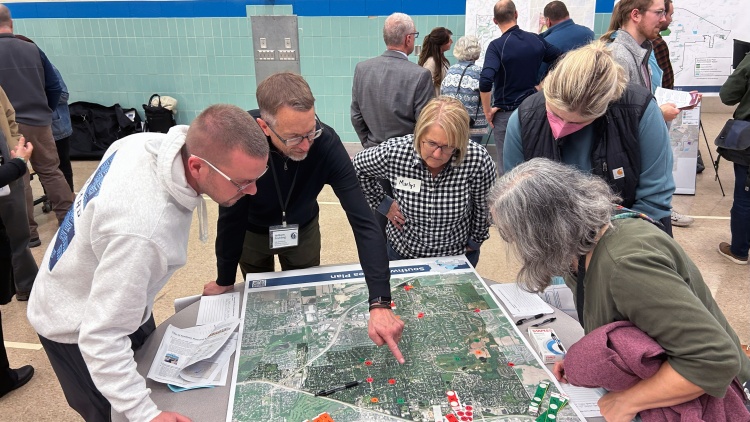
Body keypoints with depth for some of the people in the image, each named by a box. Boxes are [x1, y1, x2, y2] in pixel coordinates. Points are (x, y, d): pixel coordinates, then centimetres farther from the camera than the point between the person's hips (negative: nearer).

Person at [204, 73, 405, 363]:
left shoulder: (326, 143, -35)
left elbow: (363, 221, -38)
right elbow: (231, 216, -25)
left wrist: (380, 303, -46)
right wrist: (225, 281, -13)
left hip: (303, 229, 0)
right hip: (252, 231, 0)